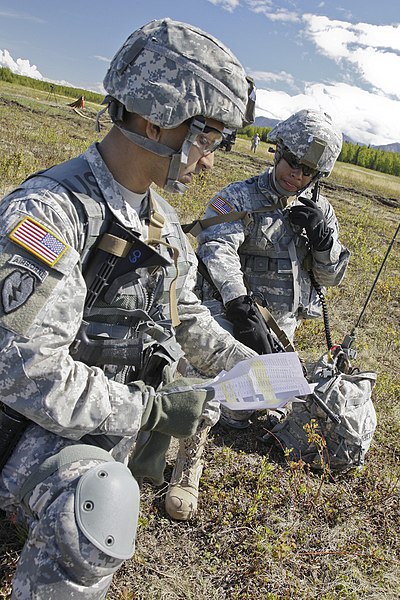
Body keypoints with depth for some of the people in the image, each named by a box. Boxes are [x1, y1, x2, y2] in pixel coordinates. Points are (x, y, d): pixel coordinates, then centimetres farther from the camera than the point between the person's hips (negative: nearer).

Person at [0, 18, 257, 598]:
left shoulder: (160, 218, 3)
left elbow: (184, 313, 14)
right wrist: (152, 408, -24)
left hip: (132, 398, 8)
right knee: (100, 503, -35)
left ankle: (172, 469, 36)